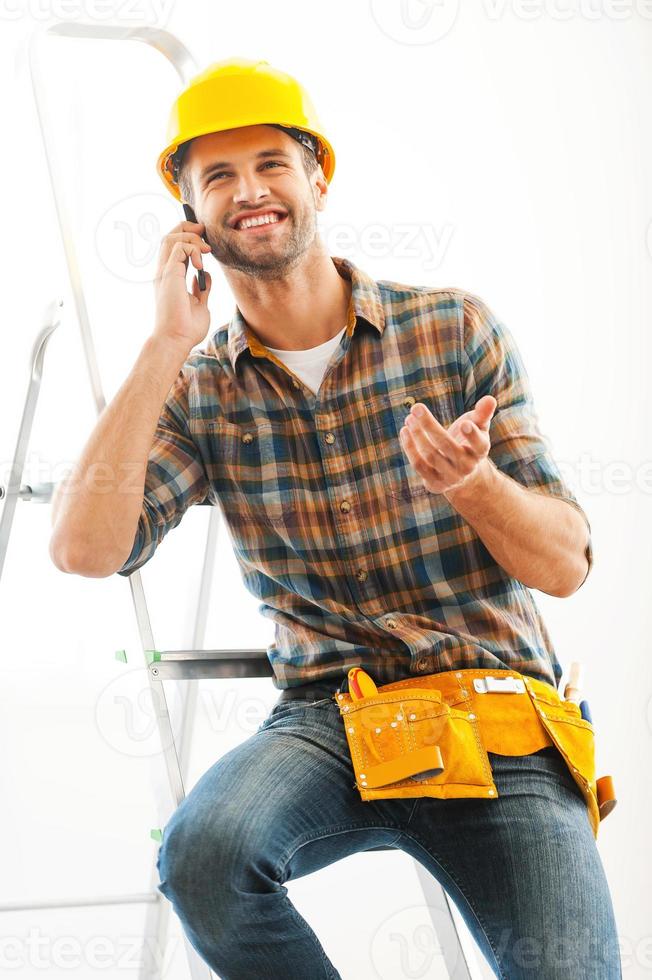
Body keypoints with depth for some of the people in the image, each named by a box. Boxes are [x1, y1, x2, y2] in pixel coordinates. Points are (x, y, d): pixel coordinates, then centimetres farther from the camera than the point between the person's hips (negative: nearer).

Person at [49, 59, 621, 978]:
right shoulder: (199, 391, 5)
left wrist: (474, 481, -24)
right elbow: (84, 549, -12)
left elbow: (566, 565, -1)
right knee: (201, 851, -29)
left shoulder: (457, 329, 1)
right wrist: (166, 346, -11)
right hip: (329, 719, 1)